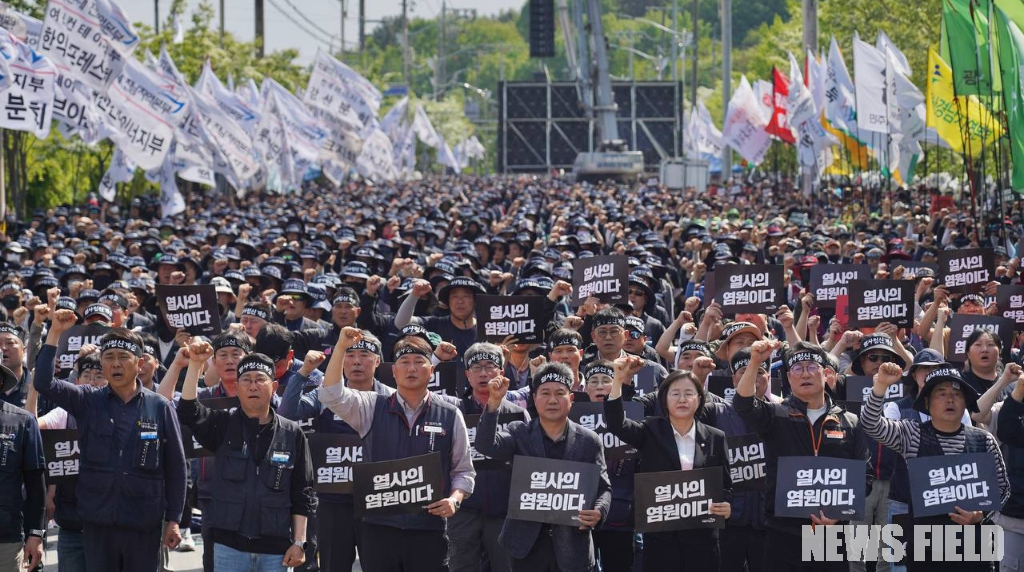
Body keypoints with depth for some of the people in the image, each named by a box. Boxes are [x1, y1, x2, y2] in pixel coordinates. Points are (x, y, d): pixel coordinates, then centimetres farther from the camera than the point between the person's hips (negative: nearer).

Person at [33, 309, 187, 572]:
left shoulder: (160, 407, 0)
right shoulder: (87, 402, 4)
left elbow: (175, 467, 3)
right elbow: (43, 382, -8)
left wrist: (173, 520, 1)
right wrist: (55, 333, -12)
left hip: (144, 527, -1)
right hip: (98, 522, 1)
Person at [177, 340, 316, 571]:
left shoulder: (292, 434, 4)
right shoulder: (224, 425, 5)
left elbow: (302, 494, 5)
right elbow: (188, 412, -14)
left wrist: (299, 542, 0)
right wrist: (195, 364, -22)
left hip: (275, 548, 0)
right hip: (230, 544, 0)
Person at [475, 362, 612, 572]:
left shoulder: (589, 441, 6)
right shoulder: (519, 433, 5)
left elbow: (603, 488, 7)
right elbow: (486, 446, -12)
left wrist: (599, 511, -16)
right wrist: (494, 402, -24)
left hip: (573, 545, 0)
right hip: (527, 543, 0)